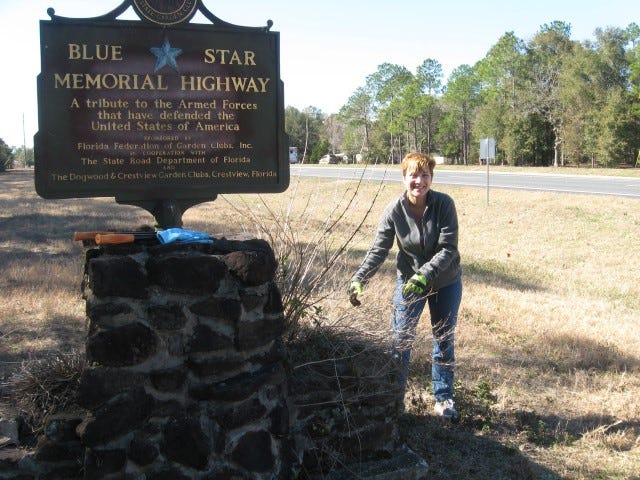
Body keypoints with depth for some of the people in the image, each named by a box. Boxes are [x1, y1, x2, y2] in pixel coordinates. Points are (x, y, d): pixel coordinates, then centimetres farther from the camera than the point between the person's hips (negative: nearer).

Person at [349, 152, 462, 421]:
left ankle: (444, 398, 29)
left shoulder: (444, 204, -20)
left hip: (445, 283, 0)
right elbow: (378, 250, -17)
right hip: (409, 281, 0)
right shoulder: (395, 210, -17)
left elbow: (448, 248, -23)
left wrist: (425, 275, -36)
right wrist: (359, 278, -30)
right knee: (400, 341, 1)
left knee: (444, 340, 13)